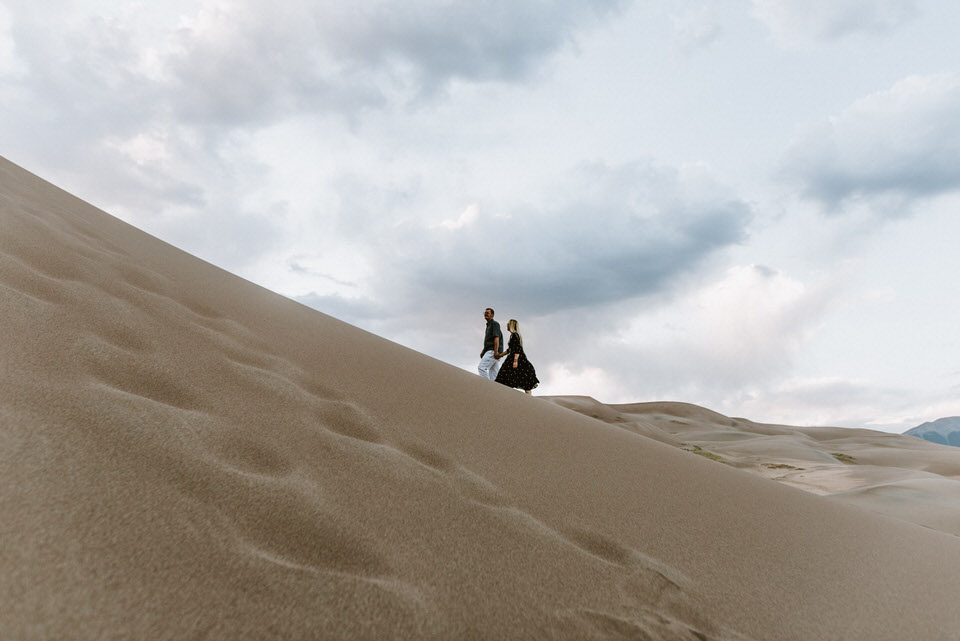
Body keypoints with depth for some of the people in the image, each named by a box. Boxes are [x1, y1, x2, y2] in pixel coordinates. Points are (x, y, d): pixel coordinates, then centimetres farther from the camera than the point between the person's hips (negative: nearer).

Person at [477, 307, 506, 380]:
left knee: (481, 368, -18)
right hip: (490, 352, 9)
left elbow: (496, 338, -14)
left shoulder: (495, 323, -2)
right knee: (493, 374, 3)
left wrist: (496, 352, -23)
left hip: (493, 351, -9)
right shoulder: (488, 326, 26)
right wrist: (483, 351, 14)